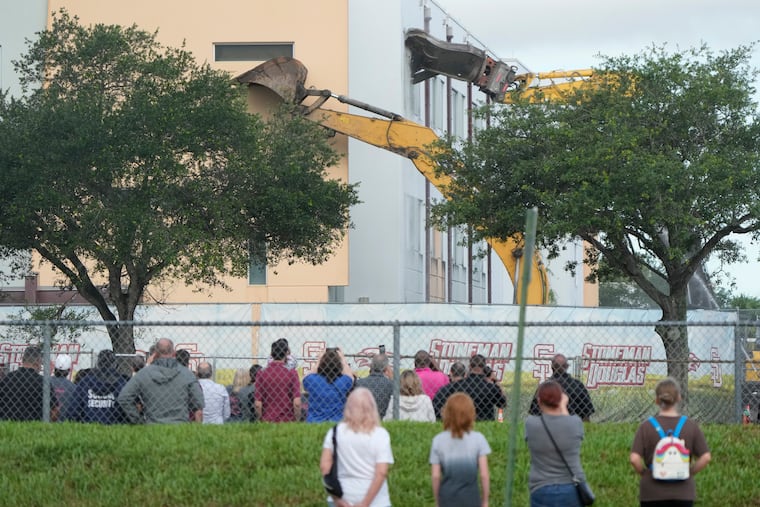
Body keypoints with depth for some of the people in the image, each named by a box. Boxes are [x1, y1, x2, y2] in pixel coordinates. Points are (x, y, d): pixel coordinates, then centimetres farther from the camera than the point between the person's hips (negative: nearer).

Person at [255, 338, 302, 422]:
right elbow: (297, 403, -10)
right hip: (288, 422, -2)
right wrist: (297, 422, 2)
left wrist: (260, 421, 9)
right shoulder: (292, 373, -5)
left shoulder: (261, 374, -1)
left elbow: (258, 405, -3)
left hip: (267, 421, 2)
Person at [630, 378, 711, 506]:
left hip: (653, 492, -1)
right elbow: (705, 457, -4)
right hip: (683, 492, 1)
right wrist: (690, 473, 6)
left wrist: (644, 473, 4)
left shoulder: (646, 427, -5)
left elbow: (634, 459, -12)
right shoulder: (690, 426, -1)